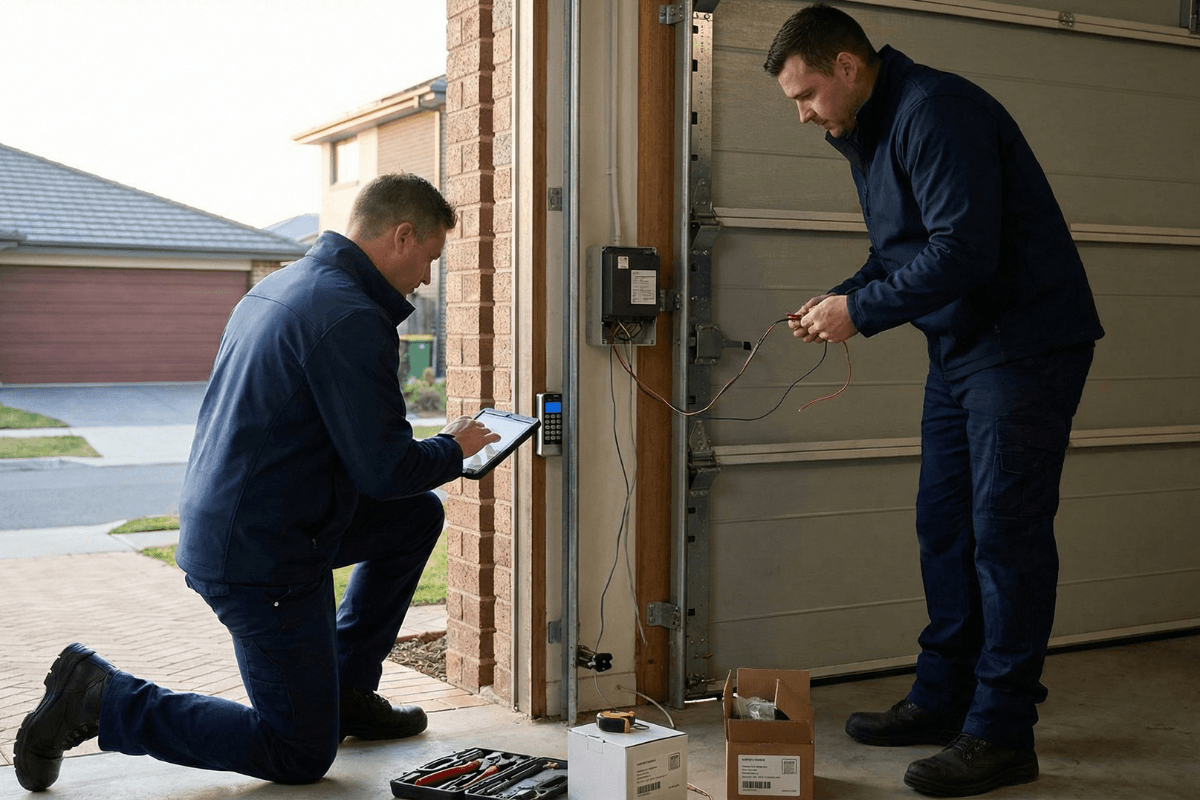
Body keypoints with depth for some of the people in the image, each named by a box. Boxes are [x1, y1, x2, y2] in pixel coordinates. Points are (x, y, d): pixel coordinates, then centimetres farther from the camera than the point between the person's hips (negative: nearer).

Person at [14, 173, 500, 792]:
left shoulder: (278, 285, 10)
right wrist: (454, 449, 1)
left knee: (419, 515, 20)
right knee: (301, 757, 2)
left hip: (216, 525, 10)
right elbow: (385, 469, -20)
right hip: (264, 559, -10)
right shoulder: (352, 318, -21)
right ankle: (98, 698, 1)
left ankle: (344, 691, 25)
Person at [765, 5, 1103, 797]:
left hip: (1027, 342, -10)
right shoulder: (867, 135, 13)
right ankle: (943, 700, 24)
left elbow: (963, 252, -27)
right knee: (945, 524, 12)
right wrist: (841, 299, 2)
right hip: (961, 347, 10)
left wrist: (859, 310, -19)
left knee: (1005, 533, -6)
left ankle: (1002, 734, 2)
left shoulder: (936, 112, -19)